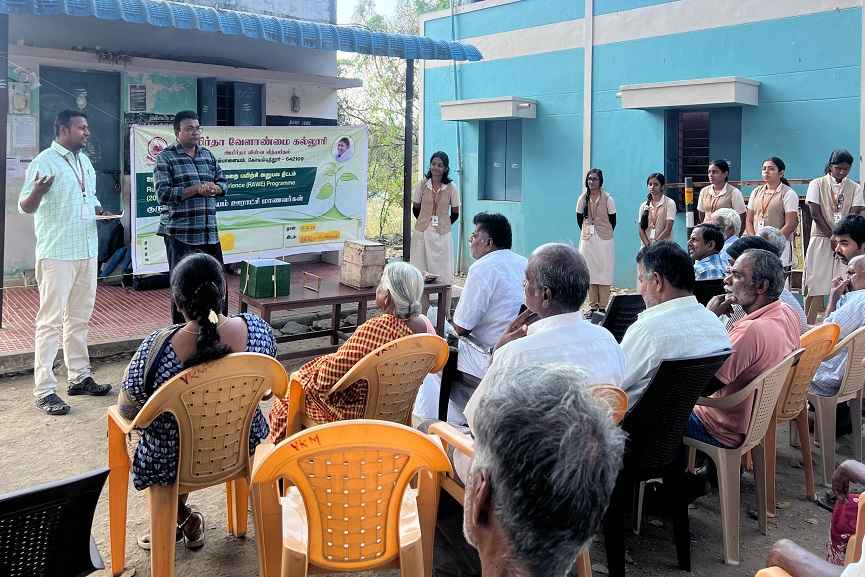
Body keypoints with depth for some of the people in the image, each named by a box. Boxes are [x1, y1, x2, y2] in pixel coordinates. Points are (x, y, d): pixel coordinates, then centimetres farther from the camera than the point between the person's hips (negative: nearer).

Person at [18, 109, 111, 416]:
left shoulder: (84, 160, 14)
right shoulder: (44, 161, -9)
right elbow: (25, 207, -12)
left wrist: (101, 211, 4)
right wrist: (37, 191, -33)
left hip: (87, 251, 8)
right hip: (56, 253, -8)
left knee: (79, 318, 14)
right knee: (51, 320, -6)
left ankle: (79, 377, 24)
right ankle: (44, 390, -2)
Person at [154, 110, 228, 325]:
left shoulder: (207, 155, 13)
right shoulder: (166, 158, -4)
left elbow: (223, 182, 18)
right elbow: (163, 194, -12)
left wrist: (215, 188, -6)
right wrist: (196, 189, -19)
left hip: (209, 232, 5)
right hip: (180, 232, -5)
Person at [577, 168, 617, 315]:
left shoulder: (607, 198, -5)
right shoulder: (583, 198, 4)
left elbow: (613, 220, 1)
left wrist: (606, 233, 5)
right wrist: (586, 231, 10)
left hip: (604, 239, -3)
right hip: (587, 239, 3)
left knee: (604, 272, -3)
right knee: (589, 272, 5)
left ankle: (603, 307, 2)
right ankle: (593, 306, 12)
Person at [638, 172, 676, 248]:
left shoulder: (669, 203, 0)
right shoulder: (644, 206, 10)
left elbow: (668, 229, -7)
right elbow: (641, 229, 5)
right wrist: (648, 245, -11)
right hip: (646, 247, 3)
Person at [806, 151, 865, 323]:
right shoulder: (817, 184, 3)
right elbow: (815, 213, -5)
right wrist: (832, 236, -10)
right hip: (821, 239, -2)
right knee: (816, 286, -4)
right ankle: (809, 326, -1)